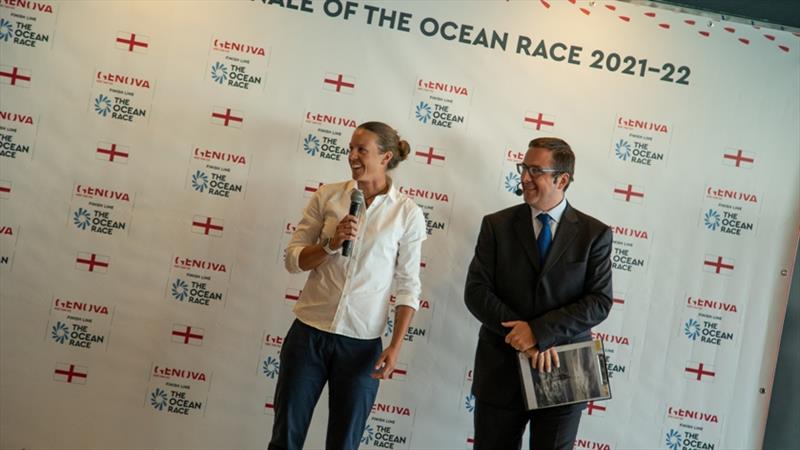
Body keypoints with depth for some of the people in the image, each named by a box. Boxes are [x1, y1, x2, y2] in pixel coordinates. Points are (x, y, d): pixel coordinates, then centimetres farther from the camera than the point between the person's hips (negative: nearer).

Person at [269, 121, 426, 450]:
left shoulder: (408, 213, -3)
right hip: (309, 332, 2)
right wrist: (331, 244, -15)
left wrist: (395, 346, -7)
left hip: (362, 343, -1)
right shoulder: (327, 196, 2)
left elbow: (408, 286, -1)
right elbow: (293, 259, 3)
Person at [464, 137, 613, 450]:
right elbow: (476, 291, -4)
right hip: (501, 369, 1)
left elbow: (600, 301, -8)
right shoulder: (497, 225, 1)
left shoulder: (594, 233, -1)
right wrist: (521, 333, -17)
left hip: (562, 372, 0)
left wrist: (540, 332, -19)